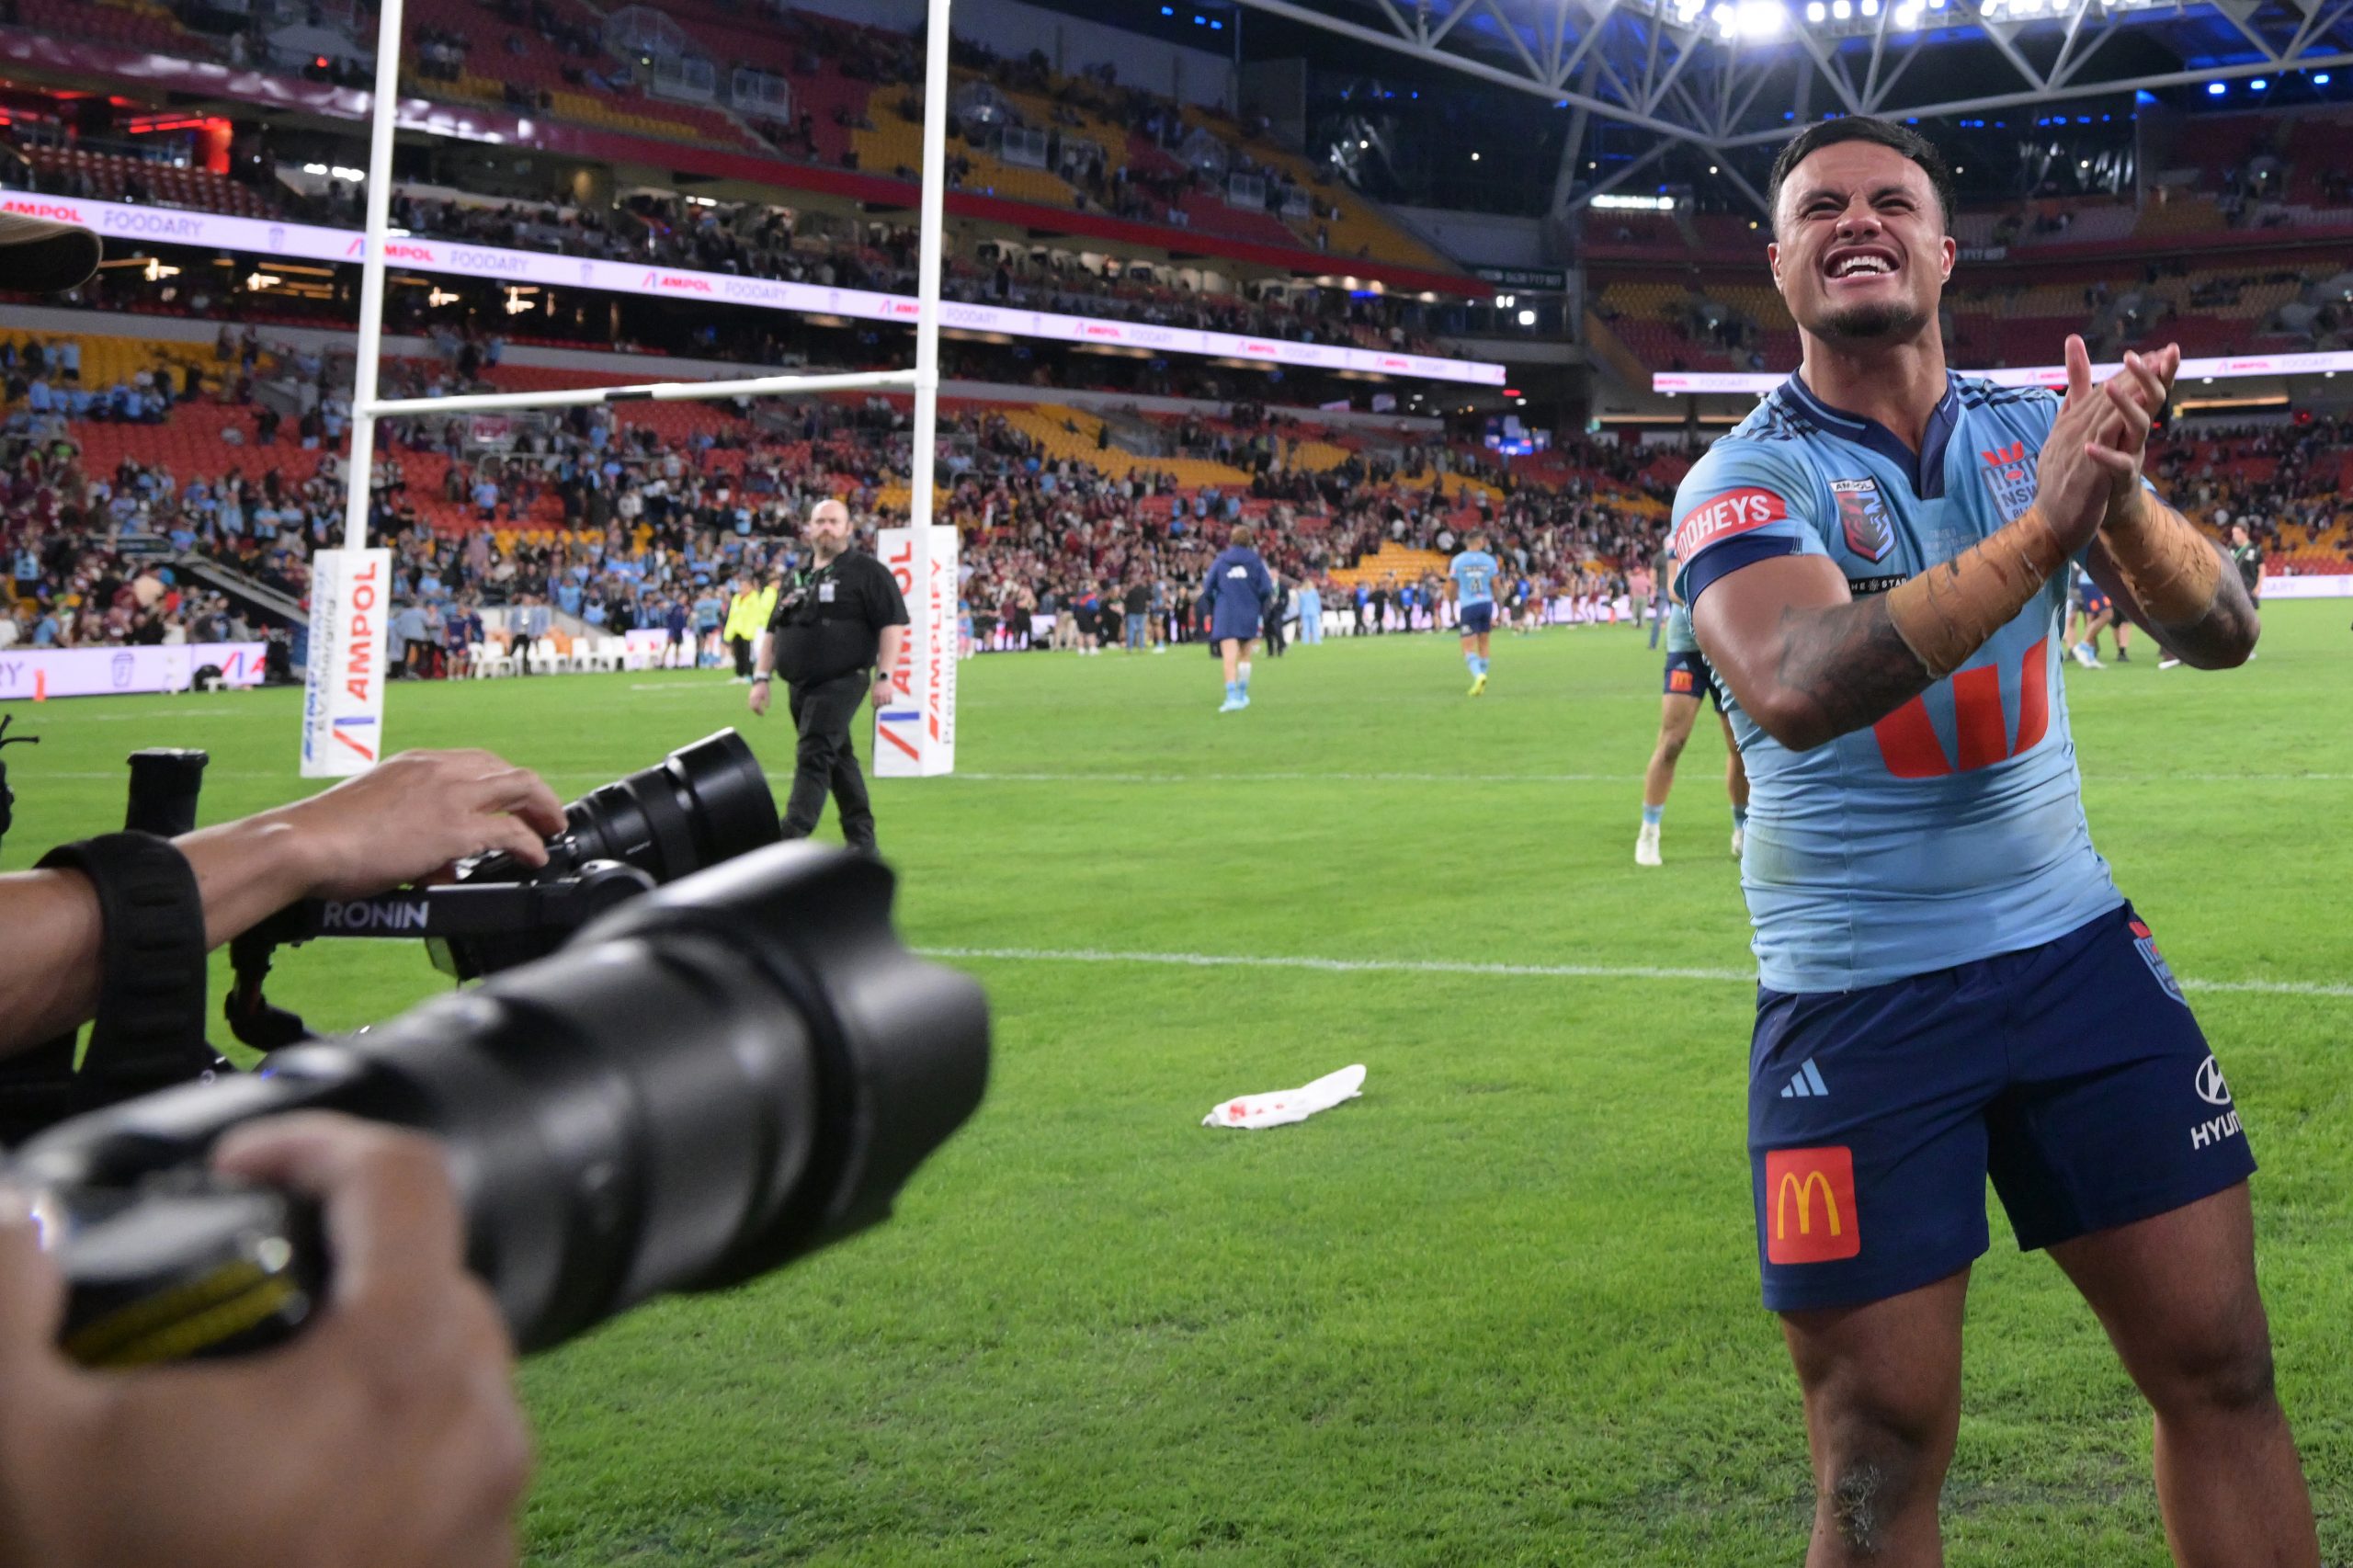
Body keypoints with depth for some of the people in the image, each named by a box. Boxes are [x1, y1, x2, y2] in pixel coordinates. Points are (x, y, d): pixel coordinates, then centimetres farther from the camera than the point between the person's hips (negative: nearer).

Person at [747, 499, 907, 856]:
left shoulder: (868, 572, -2)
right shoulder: (797, 577, 18)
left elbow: (892, 623, -8)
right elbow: (773, 631, 21)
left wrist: (884, 675, -16)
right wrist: (761, 677, 12)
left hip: (841, 681, -7)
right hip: (801, 686, 7)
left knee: (814, 757, -16)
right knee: (838, 760, 12)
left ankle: (791, 838, -22)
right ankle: (862, 840, 20)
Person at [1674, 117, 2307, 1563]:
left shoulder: (2040, 431, 6)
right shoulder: (1743, 481, -7)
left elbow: (2219, 633, -3)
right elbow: (1796, 687, -28)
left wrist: (2120, 494, -22)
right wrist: (2044, 525, -30)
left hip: (2077, 949, 4)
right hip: (1858, 1001, -4)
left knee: (2222, 1372, 5)